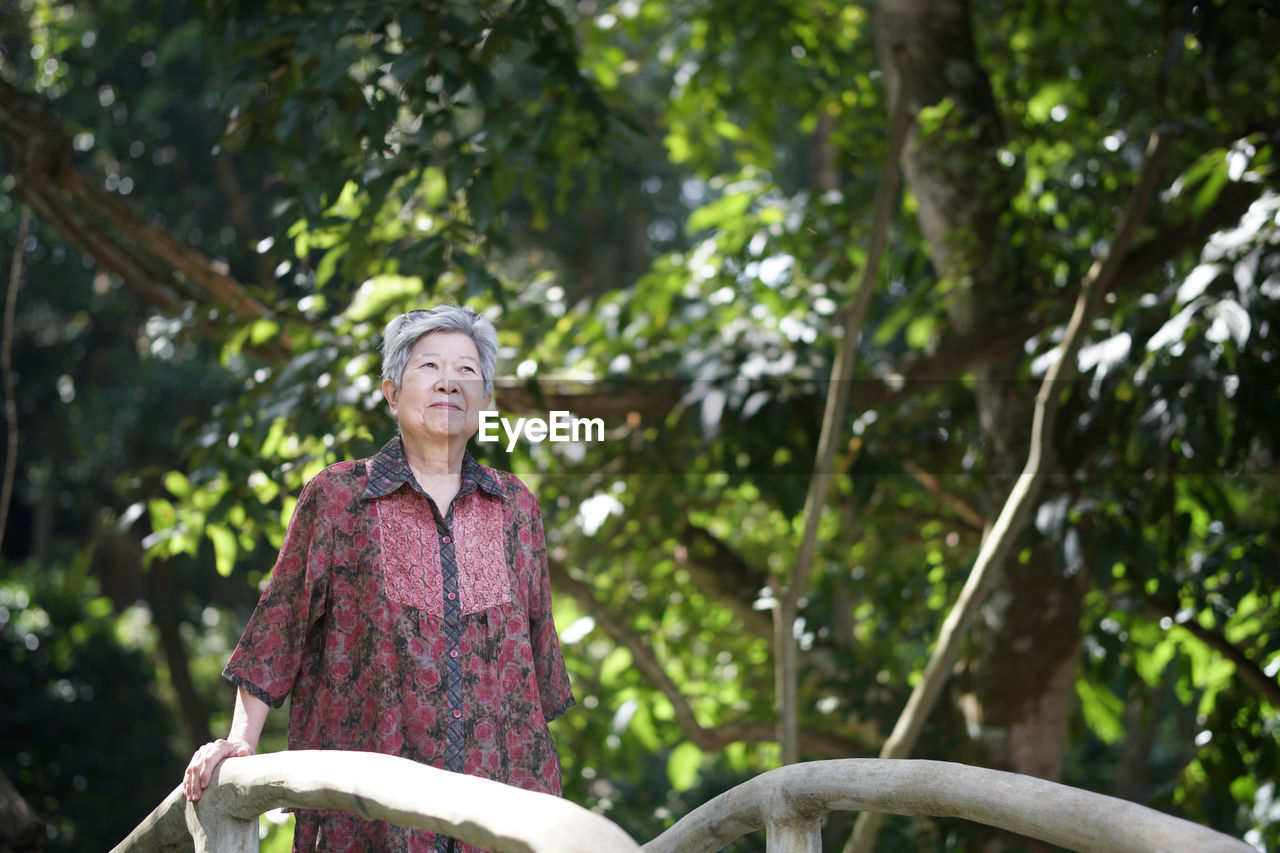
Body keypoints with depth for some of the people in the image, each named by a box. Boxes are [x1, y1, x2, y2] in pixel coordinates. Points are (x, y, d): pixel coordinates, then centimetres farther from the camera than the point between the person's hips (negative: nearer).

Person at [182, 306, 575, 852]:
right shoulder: (335, 496, 6)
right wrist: (241, 740, -5)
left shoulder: (515, 506, 14)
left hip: (499, 787, 2)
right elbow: (280, 626, 5)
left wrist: (543, 781, 19)